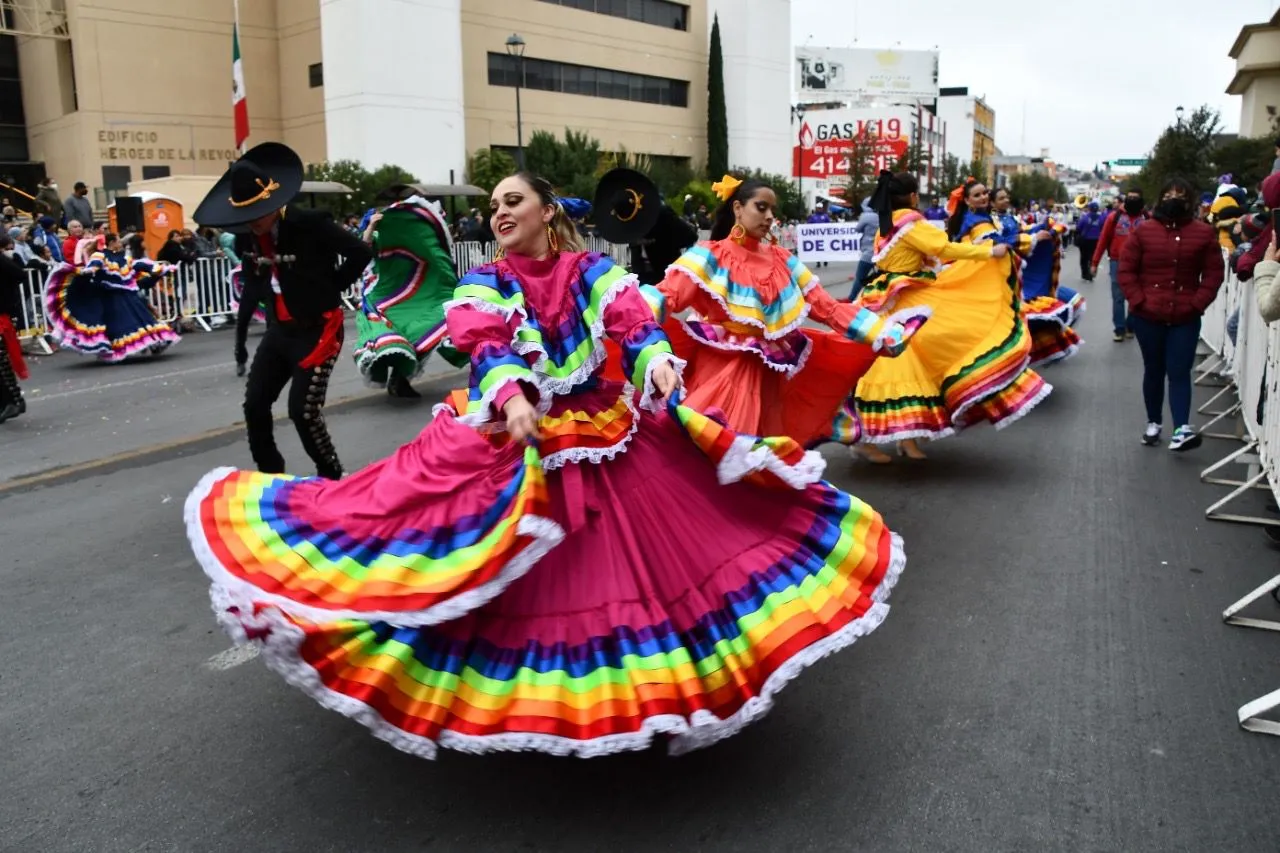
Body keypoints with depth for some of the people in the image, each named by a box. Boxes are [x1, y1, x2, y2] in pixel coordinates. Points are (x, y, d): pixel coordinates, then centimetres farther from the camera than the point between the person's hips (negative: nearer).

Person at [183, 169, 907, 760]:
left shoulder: (595, 271, 3)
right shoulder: (484, 284, 2)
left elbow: (634, 325, -13)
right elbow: (489, 350, -15)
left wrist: (659, 362, -36)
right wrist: (511, 394, -37)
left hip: (607, 435, 1)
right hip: (509, 435, 0)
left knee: (631, 557, 6)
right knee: (521, 579, 2)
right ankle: (521, 697, 22)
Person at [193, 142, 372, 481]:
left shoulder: (311, 224, -18)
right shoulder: (246, 240, 0)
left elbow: (361, 253, -13)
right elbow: (252, 289, 12)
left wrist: (329, 290, -6)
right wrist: (240, 340, 12)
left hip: (318, 328, -7)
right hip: (278, 330, 7)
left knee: (303, 410, -10)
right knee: (254, 406, 7)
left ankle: (331, 477, 12)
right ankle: (270, 477, 25)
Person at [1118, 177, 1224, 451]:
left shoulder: (1204, 233, 1)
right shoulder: (1143, 230, -1)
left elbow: (1214, 273, 3)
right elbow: (1126, 270, 0)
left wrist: (1197, 304, -8)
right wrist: (1138, 301, -9)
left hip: (1186, 318, 0)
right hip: (1148, 316, 0)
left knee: (1179, 372, -6)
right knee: (1154, 371, 12)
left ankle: (1182, 429, -14)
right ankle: (1153, 424, 24)